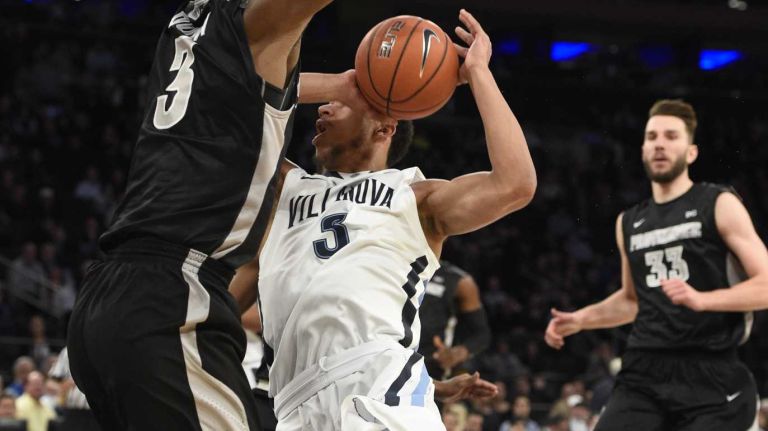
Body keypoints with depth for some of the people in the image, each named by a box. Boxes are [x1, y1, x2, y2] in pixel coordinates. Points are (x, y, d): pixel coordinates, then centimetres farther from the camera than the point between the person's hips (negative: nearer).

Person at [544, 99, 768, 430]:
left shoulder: (720, 205, -1)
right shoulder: (629, 223, 16)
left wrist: (701, 299, -22)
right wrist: (580, 319, 17)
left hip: (709, 376, -4)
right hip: (644, 373, 5)